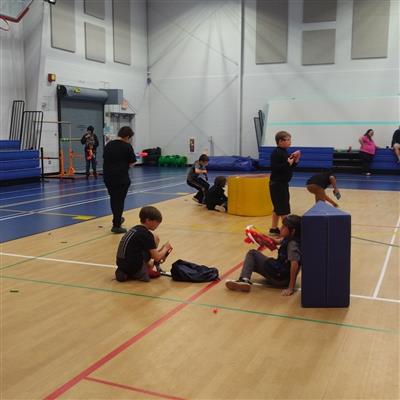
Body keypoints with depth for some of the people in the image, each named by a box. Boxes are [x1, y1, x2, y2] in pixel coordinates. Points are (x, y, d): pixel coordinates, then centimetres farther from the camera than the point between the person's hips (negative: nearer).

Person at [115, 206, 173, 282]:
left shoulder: (135, 229, 15)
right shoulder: (146, 234, -11)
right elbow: (156, 258, -7)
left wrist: (162, 250, 19)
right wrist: (166, 248, 11)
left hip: (121, 264, 9)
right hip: (133, 266, -9)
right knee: (155, 238, 0)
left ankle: (127, 273, 14)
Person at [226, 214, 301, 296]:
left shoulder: (293, 244, -23)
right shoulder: (289, 239, 5)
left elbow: (294, 263, -36)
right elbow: (277, 241, 22)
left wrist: (291, 288, -37)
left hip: (279, 277, -10)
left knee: (252, 254, 0)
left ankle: (244, 279, -13)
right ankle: (244, 280, 2)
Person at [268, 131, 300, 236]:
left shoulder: (285, 152, 11)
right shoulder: (276, 153, -16)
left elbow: (289, 168, 17)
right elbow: (274, 168, -26)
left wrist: (295, 161, 2)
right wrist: (288, 163, -25)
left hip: (283, 183, 10)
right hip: (277, 184, -10)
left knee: (278, 208, 15)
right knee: (284, 208, -6)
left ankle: (274, 229, 23)